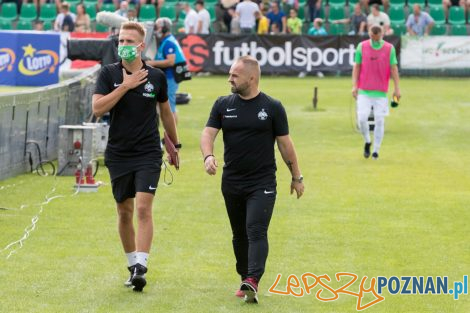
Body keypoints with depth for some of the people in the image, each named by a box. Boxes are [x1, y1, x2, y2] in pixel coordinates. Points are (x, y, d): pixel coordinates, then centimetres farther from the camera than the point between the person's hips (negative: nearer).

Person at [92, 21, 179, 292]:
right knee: (124, 212, 9)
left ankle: (141, 268, -19)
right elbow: (97, 108, -15)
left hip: (148, 154, -1)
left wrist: (175, 144, 22)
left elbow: (165, 110, 15)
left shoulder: (156, 76, 0)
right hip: (118, 155, 1)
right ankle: (132, 265, 23)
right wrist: (125, 86, -19)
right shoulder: (109, 73, -2)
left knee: (143, 208, -15)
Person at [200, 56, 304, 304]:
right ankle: (245, 280, 25)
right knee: (239, 235, 12)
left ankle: (253, 281, -28)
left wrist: (296, 176, 8)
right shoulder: (223, 105, 6)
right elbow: (208, 132, -2)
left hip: (262, 183, -4)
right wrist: (208, 156, -23)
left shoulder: (272, 107, -2)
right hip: (232, 182, 4)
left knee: (256, 231, -17)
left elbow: (285, 143, 3)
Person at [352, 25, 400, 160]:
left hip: (381, 92, 0)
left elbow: (393, 68, 3)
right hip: (364, 91, 0)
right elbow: (356, 66, 6)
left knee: (379, 121, -1)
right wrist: (355, 86, -2)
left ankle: (376, 151, 9)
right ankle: (367, 142, 15)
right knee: (362, 118, -11)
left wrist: (397, 88, -1)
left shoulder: (389, 48, 1)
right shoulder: (362, 46, 3)